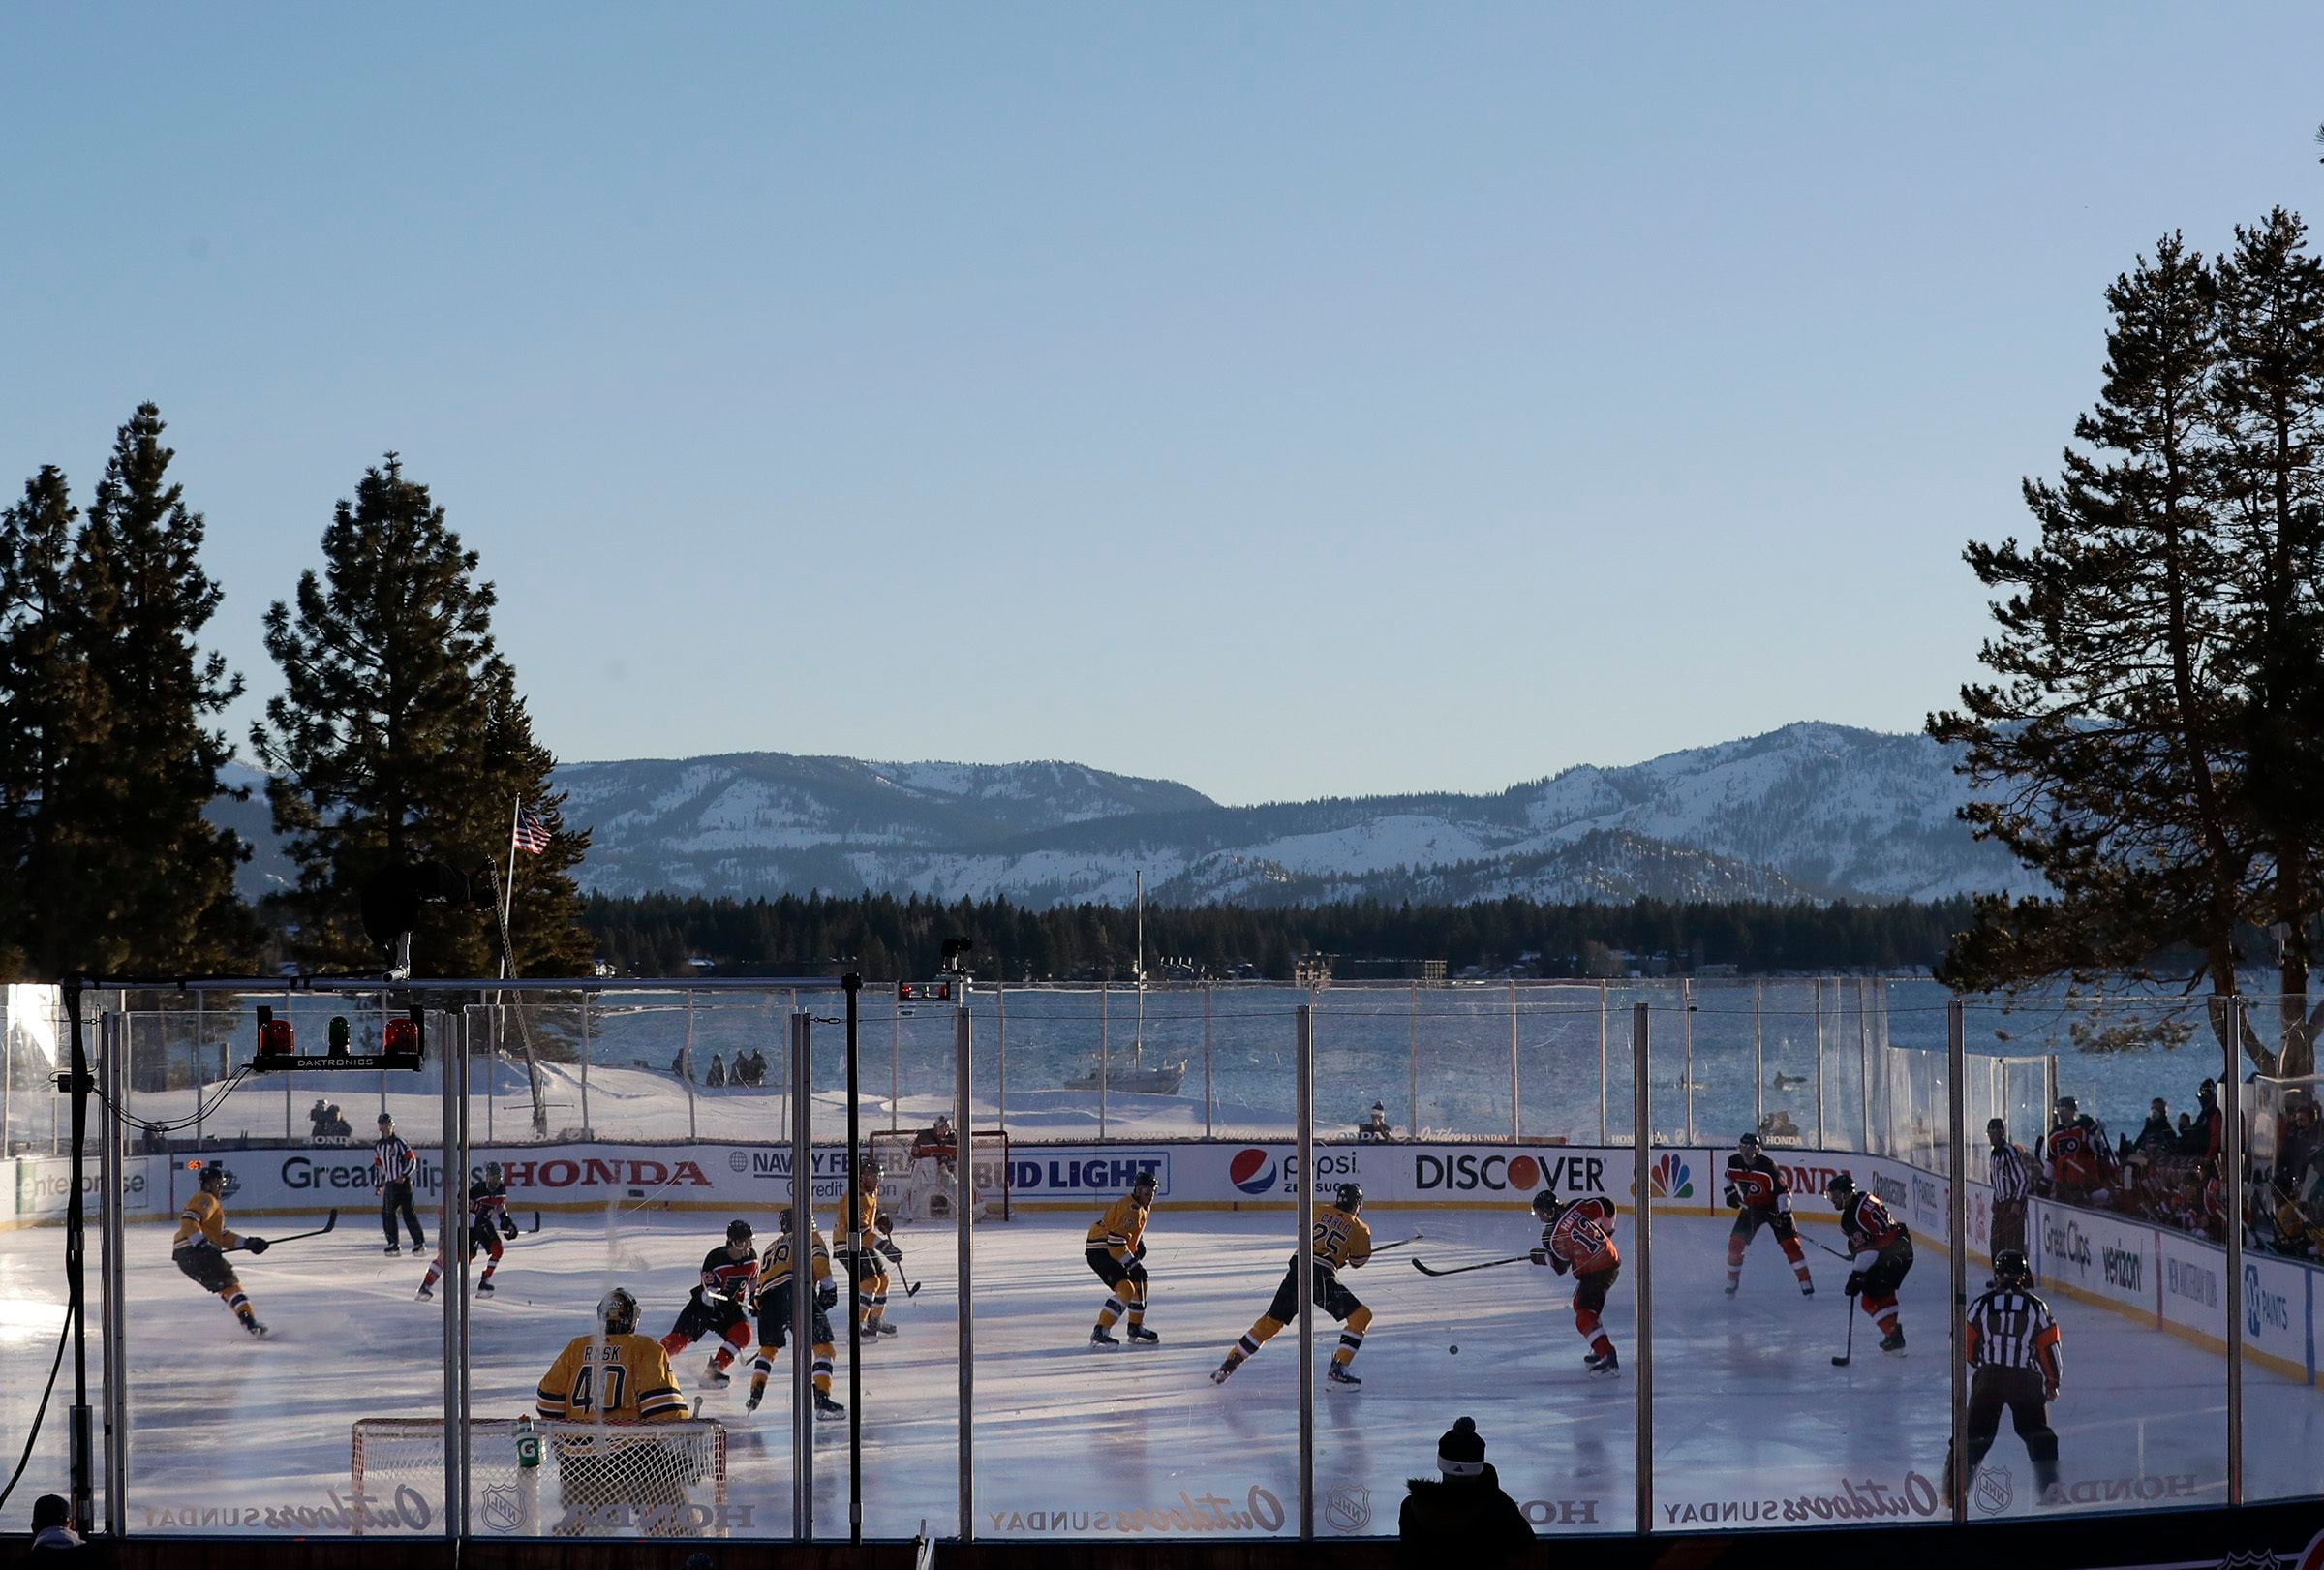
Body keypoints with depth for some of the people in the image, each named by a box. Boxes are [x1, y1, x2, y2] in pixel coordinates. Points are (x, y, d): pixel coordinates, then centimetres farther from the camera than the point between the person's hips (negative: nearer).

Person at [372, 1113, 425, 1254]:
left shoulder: (398, 1141, -8)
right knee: (387, 1213, 4)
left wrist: (404, 1175, -18)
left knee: (408, 1212, -8)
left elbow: (411, 1159, -10)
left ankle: (419, 1243, -5)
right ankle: (394, 1244, 11)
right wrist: (378, 1185, 18)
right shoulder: (378, 1145, 13)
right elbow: (378, 1165, 21)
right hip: (389, 1183, 7)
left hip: (402, 1182, -7)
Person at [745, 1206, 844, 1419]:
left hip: (768, 1297, 5)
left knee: (768, 1348, 27)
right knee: (823, 1347, -2)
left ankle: (755, 1394, 19)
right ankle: (822, 1400, -16)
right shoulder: (810, 1237, 20)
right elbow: (818, 1257, -2)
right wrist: (828, 1286, -1)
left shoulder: (772, 1247, 36)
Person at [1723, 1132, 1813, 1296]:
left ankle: (1806, 1283, -5)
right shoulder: (1733, 1162, -11)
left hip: (1773, 1207, -4)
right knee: (1736, 1242, -3)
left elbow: (1783, 1190, -24)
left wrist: (1784, 1214, -32)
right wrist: (1730, 1192, 3)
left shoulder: (1767, 1166, -27)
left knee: (1790, 1243, -12)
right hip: (1750, 1207, 4)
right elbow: (1729, 1177, 15)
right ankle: (1731, 1284, 12)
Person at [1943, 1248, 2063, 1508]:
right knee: (2038, 1433, 13)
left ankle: (1953, 1489, 4)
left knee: (1975, 1433, 9)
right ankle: (2049, 1486, 5)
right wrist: (2053, 1381, 17)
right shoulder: (2036, 1306, 0)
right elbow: (2049, 1347, 3)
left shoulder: (1982, 1305, 1)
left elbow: (1966, 1346, 7)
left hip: (1988, 1377, 1)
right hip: (2026, 1379, -1)